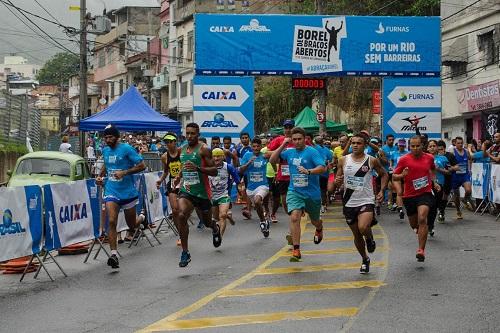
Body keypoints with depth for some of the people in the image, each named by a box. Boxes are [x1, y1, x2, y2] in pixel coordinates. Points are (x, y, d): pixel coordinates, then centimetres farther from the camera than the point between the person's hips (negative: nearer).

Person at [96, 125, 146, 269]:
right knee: (112, 222, -18)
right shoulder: (105, 150, 8)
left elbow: (142, 166, -12)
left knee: (132, 226, 12)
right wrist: (100, 176, 12)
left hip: (128, 192, -3)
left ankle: (142, 217, 48)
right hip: (111, 191, 3)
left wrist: (124, 172, -21)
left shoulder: (126, 149, -10)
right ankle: (114, 254, -17)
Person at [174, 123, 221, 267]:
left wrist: (197, 168, -28)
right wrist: (179, 176, 10)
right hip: (186, 190, 4)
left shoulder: (203, 149, -10)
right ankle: (185, 253, -16)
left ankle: (215, 229, 55)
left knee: (207, 222, 14)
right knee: (181, 216, -23)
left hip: (202, 191, -3)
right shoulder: (183, 149, 9)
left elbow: (214, 171, -14)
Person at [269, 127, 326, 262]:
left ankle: (319, 229, 57)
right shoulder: (289, 152, 4)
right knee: (294, 217, -20)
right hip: (294, 192, 2)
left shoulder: (312, 152, -11)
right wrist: (282, 146, -3)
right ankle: (296, 250, -17)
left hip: (312, 193, -2)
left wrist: (308, 171, -36)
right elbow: (272, 160, 7)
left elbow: (322, 168, -20)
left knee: (315, 221, 18)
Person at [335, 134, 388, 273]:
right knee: (357, 235, 12)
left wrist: (381, 191, -1)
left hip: (366, 201, -3)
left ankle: (370, 238, 9)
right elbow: (337, 180, 9)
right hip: (349, 202, 3)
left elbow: (384, 174, 11)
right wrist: (337, 181, -15)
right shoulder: (344, 160, 2)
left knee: (363, 228, -27)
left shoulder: (372, 161, -3)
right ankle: (365, 260, 34)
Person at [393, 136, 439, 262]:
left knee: (422, 219, -22)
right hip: (409, 195, 1)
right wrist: (402, 175, -21)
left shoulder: (429, 157, 2)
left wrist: (433, 181, 15)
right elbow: (394, 176, -1)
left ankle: (421, 250, -23)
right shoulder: (404, 159, -5)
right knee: (414, 224, 13)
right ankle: (420, 229, 52)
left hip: (425, 193, -1)